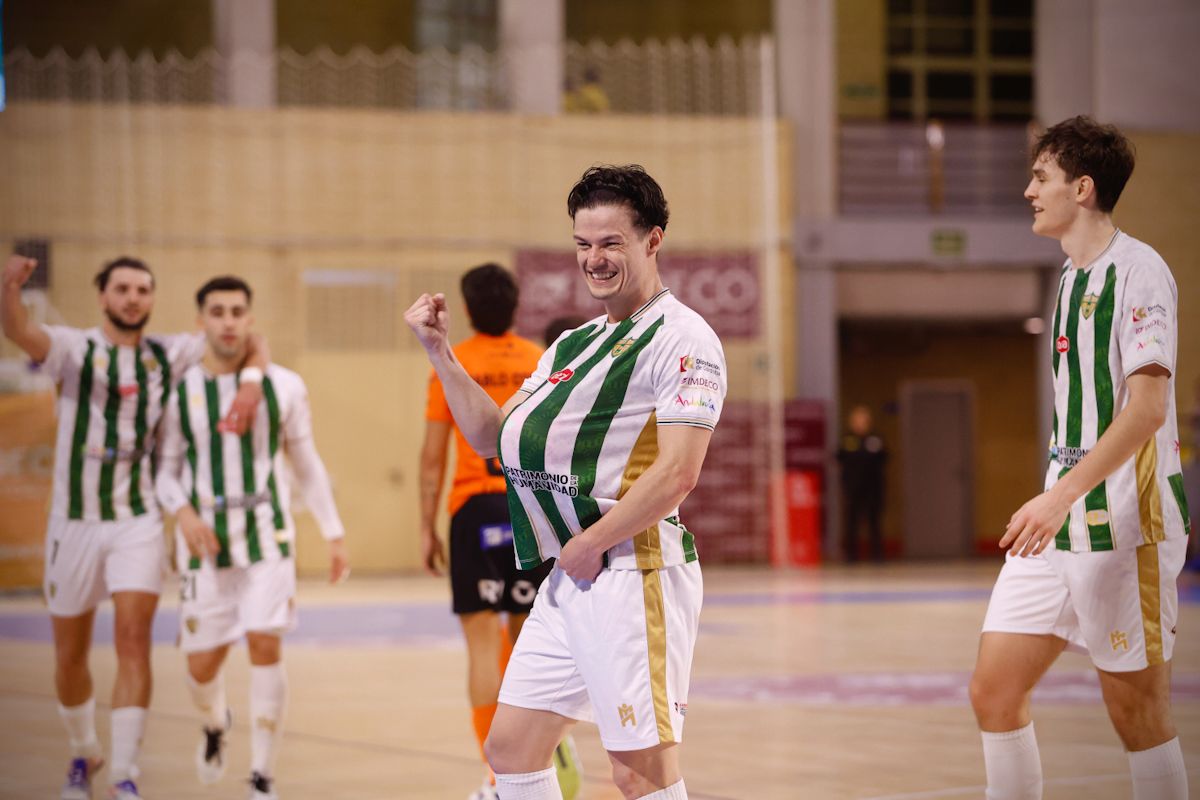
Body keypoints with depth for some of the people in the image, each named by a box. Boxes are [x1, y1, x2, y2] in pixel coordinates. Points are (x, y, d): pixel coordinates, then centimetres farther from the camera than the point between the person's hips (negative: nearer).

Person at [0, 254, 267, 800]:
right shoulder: (74, 350, -4)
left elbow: (251, 341, 10)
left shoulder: (170, 355, 4)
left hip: (139, 521, 0)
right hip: (75, 519, 0)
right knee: (70, 654, 10)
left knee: (134, 639, -15)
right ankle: (84, 753, 35)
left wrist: (251, 385, -12)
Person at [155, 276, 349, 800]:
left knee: (266, 645, -15)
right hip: (205, 541, 0)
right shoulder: (179, 393, 0)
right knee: (203, 663, 3)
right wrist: (182, 511, -14)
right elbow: (165, 468, 6)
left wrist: (334, 534, 10)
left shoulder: (283, 387, 2)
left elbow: (306, 463, 11)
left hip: (268, 539, 0)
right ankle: (215, 724, 40)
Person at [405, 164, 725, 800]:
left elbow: (677, 473, -17)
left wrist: (590, 544, -13)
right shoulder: (574, 345, 19)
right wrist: (440, 352, 14)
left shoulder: (682, 339, -8)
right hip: (568, 579, 9)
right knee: (510, 746, 11)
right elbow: (493, 437, 21)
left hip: (634, 573, -9)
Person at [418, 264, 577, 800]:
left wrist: (427, 528, 4)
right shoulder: (542, 364, 6)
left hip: (476, 508, -2)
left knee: (483, 638, -2)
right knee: (524, 631, 19)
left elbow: (433, 455, -1)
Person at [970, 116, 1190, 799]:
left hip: (1125, 522, -8)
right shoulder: (1075, 275, 17)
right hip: (1061, 519, 8)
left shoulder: (1137, 270, -10)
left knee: (1138, 711, -2)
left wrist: (1062, 495, -27)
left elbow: (1147, 406, -20)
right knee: (995, 691, 2)